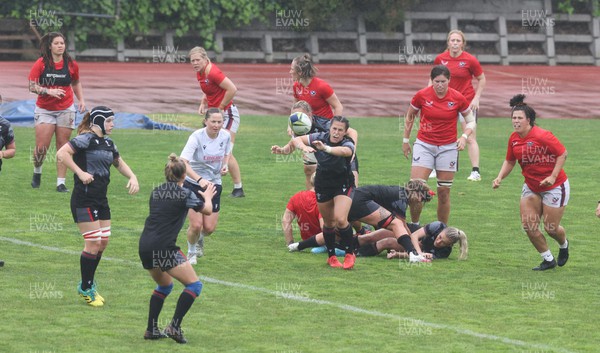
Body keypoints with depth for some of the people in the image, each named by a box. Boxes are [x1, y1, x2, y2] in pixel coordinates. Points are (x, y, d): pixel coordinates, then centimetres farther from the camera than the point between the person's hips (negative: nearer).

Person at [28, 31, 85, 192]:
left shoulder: (71, 64, 1)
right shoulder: (41, 64, -7)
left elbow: (76, 83, 17)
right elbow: (32, 86, -8)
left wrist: (81, 100, 6)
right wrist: (49, 91, -22)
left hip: (65, 109, 2)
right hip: (44, 110, -2)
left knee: (63, 147, 0)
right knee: (41, 147, -6)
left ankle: (61, 183, 3)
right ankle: (37, 172, 24)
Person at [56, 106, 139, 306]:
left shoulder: (108, 143, 12)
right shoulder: (86, 139, -14)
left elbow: (119, 163, 28)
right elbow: (61, 154, -24)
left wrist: (132, 177, 11)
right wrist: (80, 173, -23)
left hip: (101, 199, 9)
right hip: (84, 199, -9)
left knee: (103, 242, 10)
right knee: (93, 243, -8)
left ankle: (88, 284, 24)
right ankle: (85, 288, 6)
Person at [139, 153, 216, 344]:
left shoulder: (156, 191, 14)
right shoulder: (185, 194, -4)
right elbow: (207, 210, 12)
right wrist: (208, 197, 35)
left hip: (145, 247, 7)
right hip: (164, 248, -7)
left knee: (164, 285, 27)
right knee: (194, 285, 1)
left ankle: (151, 329, 21)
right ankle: (175, 326, -10)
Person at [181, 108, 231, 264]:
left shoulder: (225, 136, -8)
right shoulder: (196, 137, -23)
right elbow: (183, 162, -34)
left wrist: (225, 165, -7)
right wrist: (200, 179, -48)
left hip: (214, 184, 4)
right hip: (193, 183, -4)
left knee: (209, 227, 0)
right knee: (196, 225, -12)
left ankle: (200, 239, 38)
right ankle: (191, 253, 20)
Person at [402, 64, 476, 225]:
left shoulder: (458, 98, -8)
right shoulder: (422, 95, -8)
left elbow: (471, 121, 5)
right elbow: (409, 117, 10)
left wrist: (464, 136, -12)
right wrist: (405, 140, 13)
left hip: (448, 147, 0)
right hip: (424, 145, 0)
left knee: (444, 192, 3)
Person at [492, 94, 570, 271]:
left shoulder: (542, 136, -24)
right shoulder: (514, 138, -4)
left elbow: (562, 153, -17)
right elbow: (509, 161, 9)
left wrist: (553, 176, -24)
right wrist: (500, 177, -7)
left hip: (555, 187, -6)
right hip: (531, 187, 6)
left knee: (551, 228, 1)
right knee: (528, 225, -4)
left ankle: (564, 245, 38)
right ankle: (548, 260, 13)